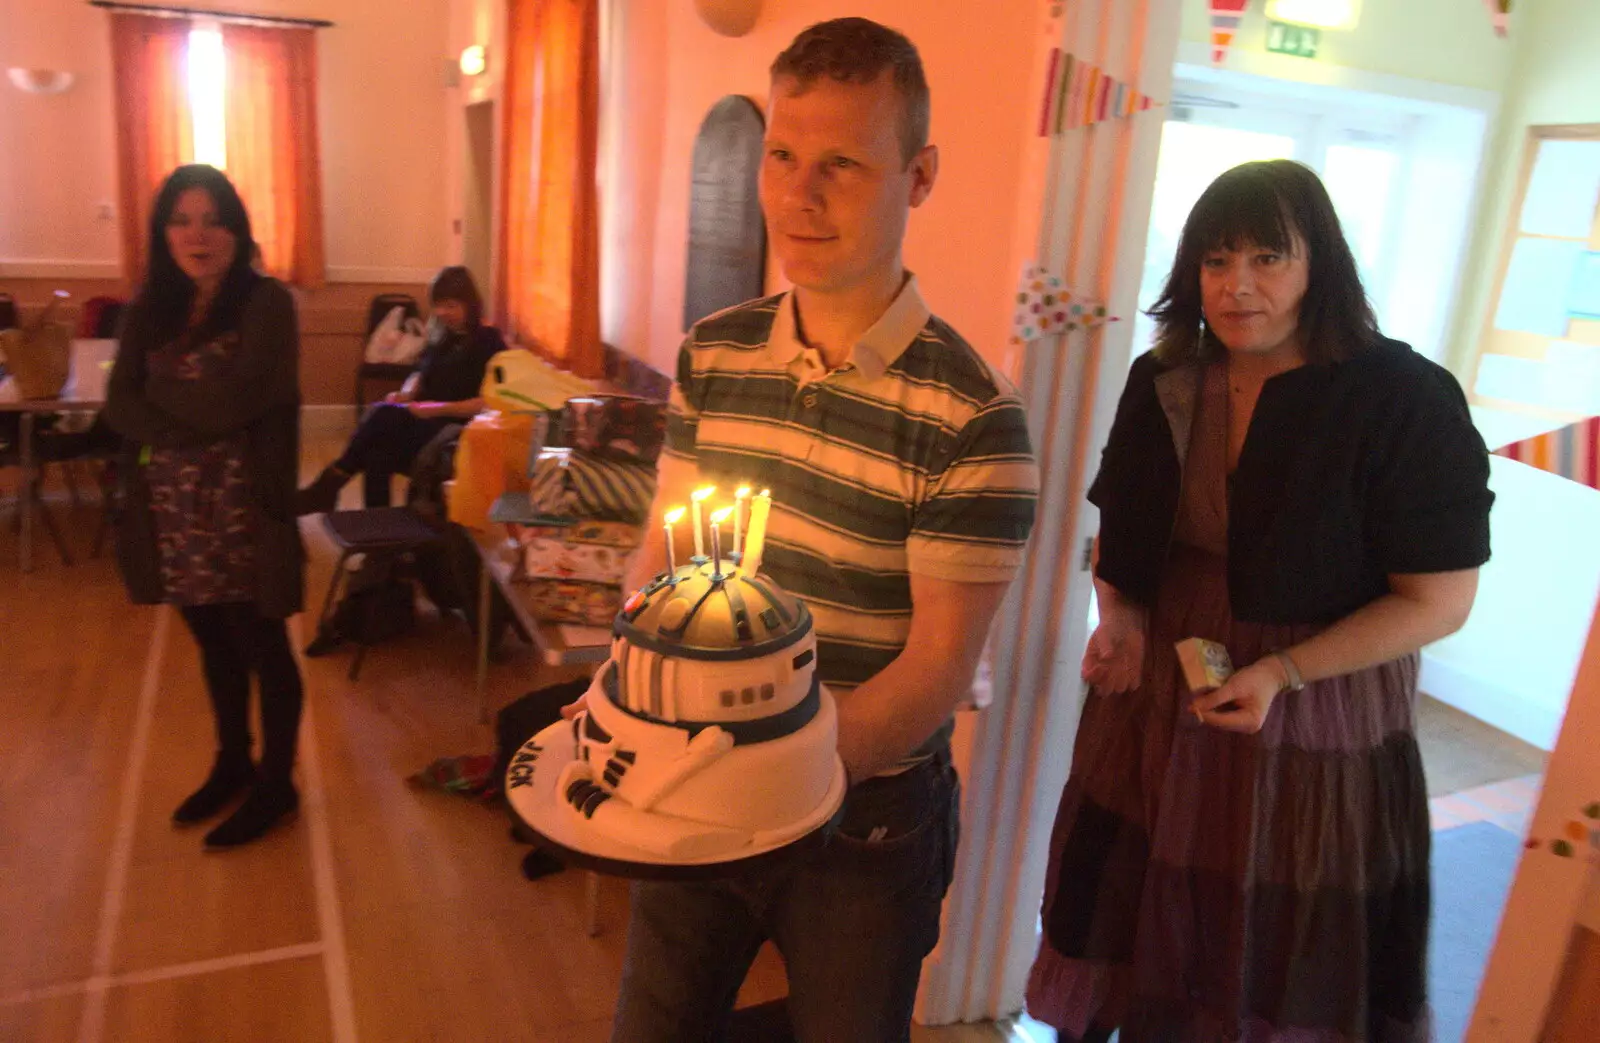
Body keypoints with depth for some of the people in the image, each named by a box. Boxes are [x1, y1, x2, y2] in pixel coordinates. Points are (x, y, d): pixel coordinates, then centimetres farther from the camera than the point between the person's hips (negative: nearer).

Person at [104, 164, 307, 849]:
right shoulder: (149, 310, 8)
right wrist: (196, 424, -17)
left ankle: (276, 786, 22)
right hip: (172, 509, 6)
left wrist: (158, 388, -5)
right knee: (213, 645, 18)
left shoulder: (266, 302, -9)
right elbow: (119, 406, -1)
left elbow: (236, 401, -19)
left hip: (243, 507, -6)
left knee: (262, 648, 6)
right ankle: (232, 764, 37)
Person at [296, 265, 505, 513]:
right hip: (423, 422, 7)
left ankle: (327, 488, -19)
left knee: (384, 414, -27)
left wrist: (440, 408, -21)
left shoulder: (489, 342, -5)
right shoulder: (441, 336, 16)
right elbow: (420, 375, 21)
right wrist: (405, 395, -3)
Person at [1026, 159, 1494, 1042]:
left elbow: (1440, 599, -11)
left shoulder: (1406, 401, -11)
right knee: (1144, 959, 14)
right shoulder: (1164, 385, 2)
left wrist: (1282, 672, -20)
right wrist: (1117, 621, -6)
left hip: (1315, 736, -3)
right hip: (1157, 714, 4)